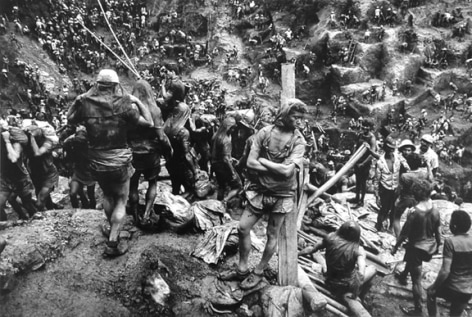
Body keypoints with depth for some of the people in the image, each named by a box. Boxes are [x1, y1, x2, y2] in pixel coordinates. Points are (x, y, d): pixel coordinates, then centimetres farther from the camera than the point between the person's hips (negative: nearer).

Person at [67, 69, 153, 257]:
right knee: (121, 200, 11)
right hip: (119, 161, -3)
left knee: (107, 195, 26)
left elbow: (70, 120, 10)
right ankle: (113, 242, 5)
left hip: (96, 162, 3)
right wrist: (138, 102, -3)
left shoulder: (86, 103, -9)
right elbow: (149, 123, -12)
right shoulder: (123, 104, -16)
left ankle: (113, 229, 41)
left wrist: (78, 100, 9)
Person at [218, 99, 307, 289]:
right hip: (260, 189, 2)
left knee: (272, 235, 9)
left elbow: (288, 171, -22)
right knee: (243, 228, 4)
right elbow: (250, 163, -11)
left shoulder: (298, 141, -11)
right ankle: (242, 269, 23)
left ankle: (258, 272, 27)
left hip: (282, 194, -2)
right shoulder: (265, 132, -6)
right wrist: (277, 169, -17)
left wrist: (263, 161, -14)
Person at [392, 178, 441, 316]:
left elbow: (404, 233, -17)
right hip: (430, 246, 7)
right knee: (410, 260, 37)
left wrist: (395, 247, -3)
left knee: (416, 279, 7)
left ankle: (418, 308, 18)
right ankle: (403, 276, 61)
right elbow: (437, 231, 4)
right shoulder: (435, 211, -8)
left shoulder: (414, 212, -25)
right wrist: (438, 245, 21)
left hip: (417, 247, -7)